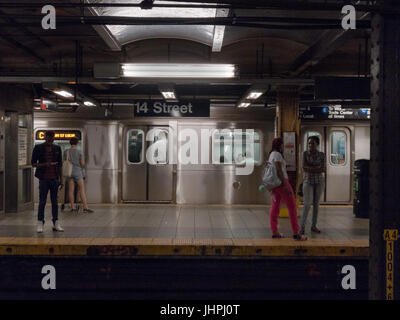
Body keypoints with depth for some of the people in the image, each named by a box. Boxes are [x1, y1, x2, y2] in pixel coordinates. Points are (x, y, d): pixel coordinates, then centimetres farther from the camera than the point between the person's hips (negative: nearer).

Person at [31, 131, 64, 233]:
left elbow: (60, 165, 12)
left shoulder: (57, 149, 9)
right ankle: (40, 224, 4)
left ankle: (56, 224, 11)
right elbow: (33, 163, 0)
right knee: (42, 201, -3)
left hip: (54, 178, 3)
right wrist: (44, 164, -18)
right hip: (43, 178, -3)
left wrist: (61, 179, 9)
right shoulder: (38, 148, 0)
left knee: (55, 201, 6)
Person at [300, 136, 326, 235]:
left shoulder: (321, 155, 1)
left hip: (319, 181, 2)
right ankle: (302, 227, -7)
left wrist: (310, 169, -18)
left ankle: (313, 226, 14)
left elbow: (323, 170, -8)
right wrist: (317, 168, -18)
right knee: (307, 204, -12)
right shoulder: (305, 153, -3)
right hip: (308, 181, -2)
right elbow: (304, 167, -14)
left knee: (316, 204, 6)